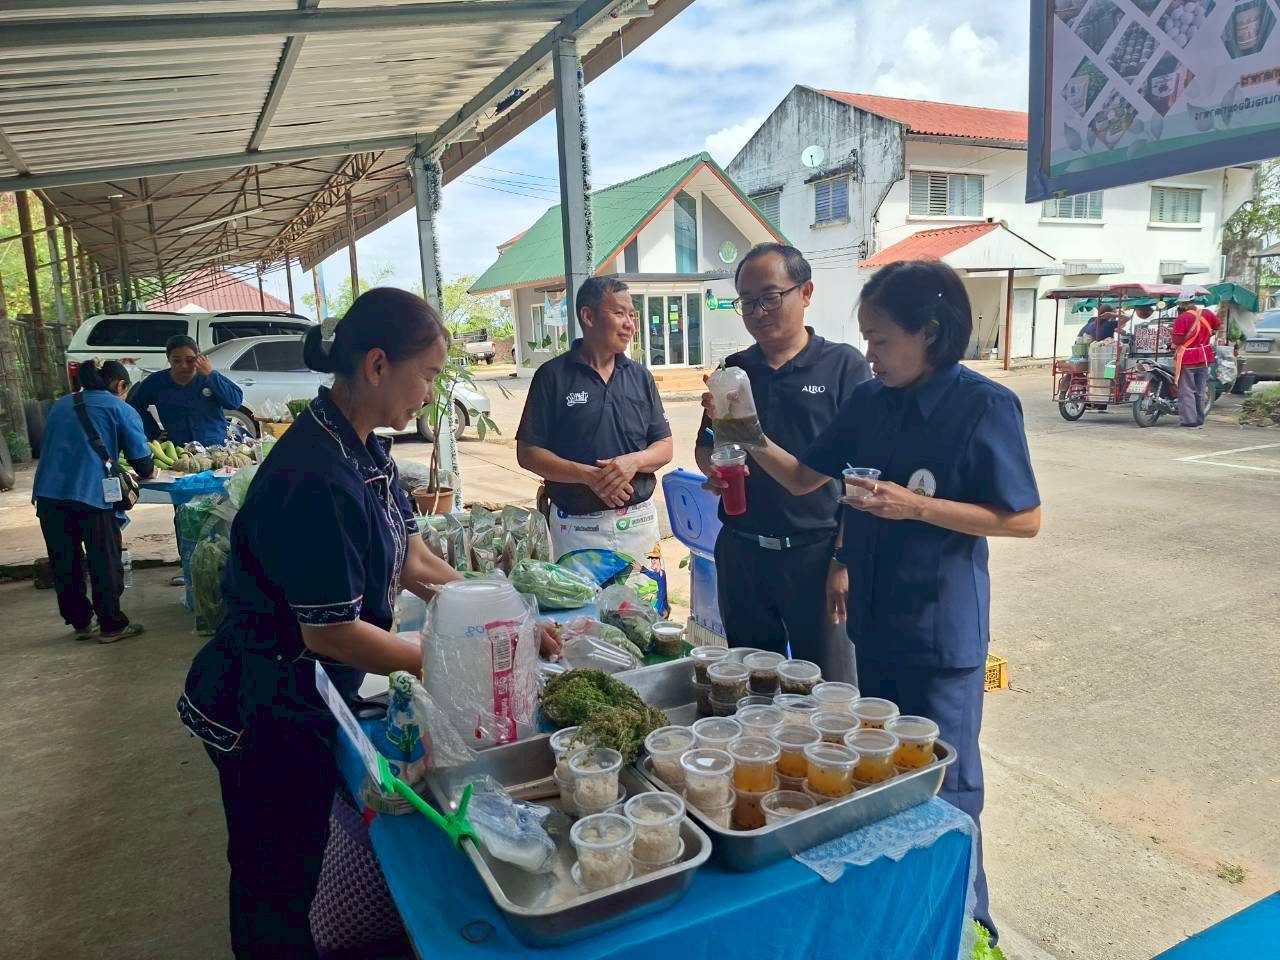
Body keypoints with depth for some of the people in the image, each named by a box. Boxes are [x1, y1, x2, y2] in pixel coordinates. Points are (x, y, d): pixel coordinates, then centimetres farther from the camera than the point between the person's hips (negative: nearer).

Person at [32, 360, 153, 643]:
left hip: (49, 493, 6)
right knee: (104, 563, 6)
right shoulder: (120, 409, 5)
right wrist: (146, 473, 24)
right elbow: (140, 458, 1)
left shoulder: (61, 405, 23)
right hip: (92, 494, -5)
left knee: (64, 564, 15)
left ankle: (80, 622, 26)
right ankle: (112, 626, 13)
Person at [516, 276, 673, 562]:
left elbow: (664, 447, 9)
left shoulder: (640, 376, 8)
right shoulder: (553, 375, -3)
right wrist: (589, 476, -17)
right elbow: (528, 453, -5)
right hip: (577, 527, -3)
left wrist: (634, 461, -13)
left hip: (639, 522, 3)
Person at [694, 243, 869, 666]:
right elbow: (704, 447, 18)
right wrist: (713, 468, -6)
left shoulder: (844, 366, -5)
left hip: (816, 552, -4)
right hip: (740, 552, 4)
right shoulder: (733, 370, 8)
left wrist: (844, 561, -12)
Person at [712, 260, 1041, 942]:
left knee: (943, 783, 8)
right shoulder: (869, 401, 0)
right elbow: (803, 479, 7)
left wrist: (916, 505, -24)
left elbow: (1024, 520, -15)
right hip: (874, 619, 6)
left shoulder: (983, 406, -16)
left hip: (941, 629, -6)